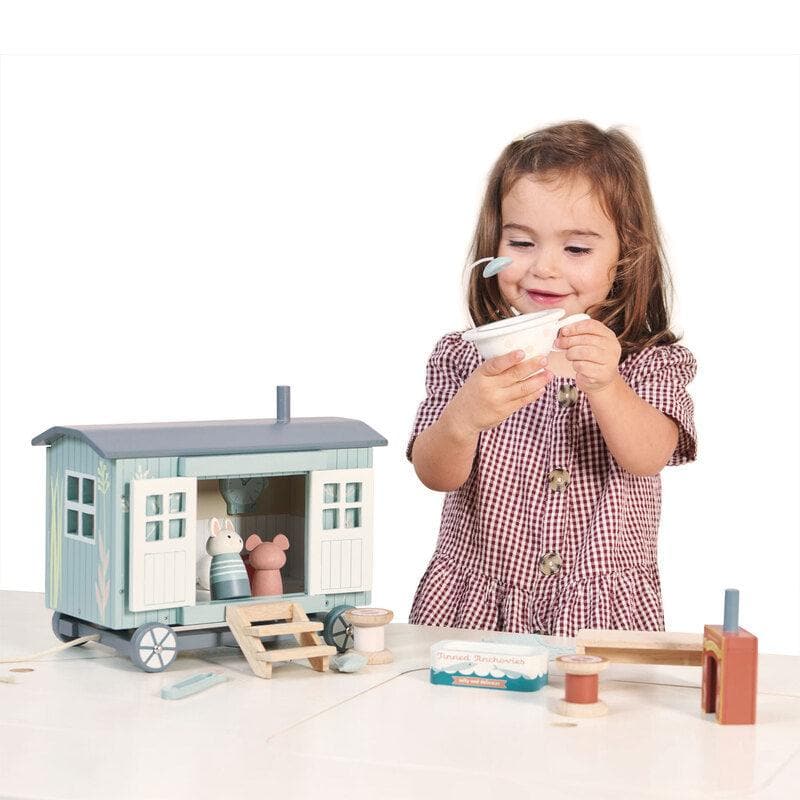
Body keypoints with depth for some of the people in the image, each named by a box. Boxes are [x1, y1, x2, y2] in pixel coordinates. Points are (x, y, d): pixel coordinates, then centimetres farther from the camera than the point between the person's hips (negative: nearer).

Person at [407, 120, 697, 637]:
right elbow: (436, 475, -9)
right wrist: (460, 419, -32)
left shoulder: (652, 364, 1)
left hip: (603, 618, 0)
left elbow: (647, 458, -17)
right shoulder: (466, 357, 2)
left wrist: (604, 386, -37)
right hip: (475, 612, 1)